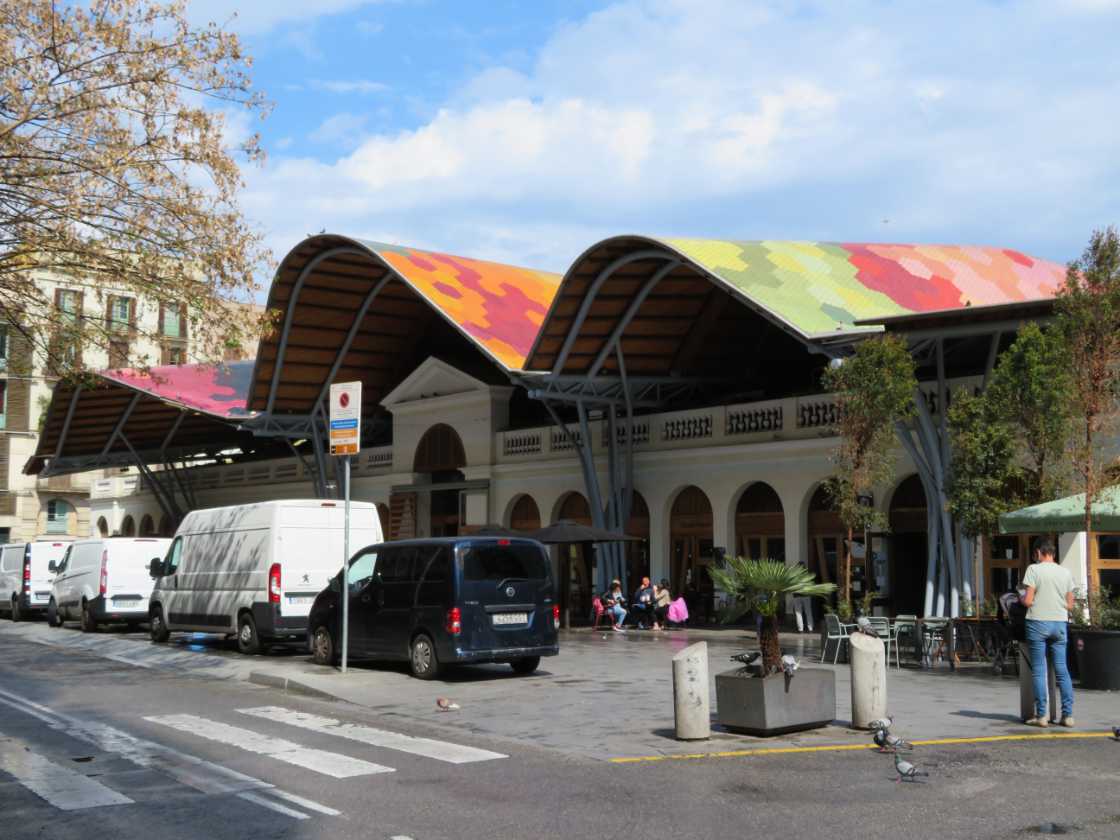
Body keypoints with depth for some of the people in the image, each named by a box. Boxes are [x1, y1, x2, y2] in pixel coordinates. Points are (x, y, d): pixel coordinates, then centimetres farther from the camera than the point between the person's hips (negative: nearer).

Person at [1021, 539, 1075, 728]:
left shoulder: (1034, 569, -7)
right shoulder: (1065, 572, 6)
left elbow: (1028, 601, -12)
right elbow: (1070, 605, 9)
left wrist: (1021, 598, 9)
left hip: (1038, 622, -4)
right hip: (1060, 623, 4)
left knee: (1038, 671, 2)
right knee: (1062, 670, 9)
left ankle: (1041, 715, 2)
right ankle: (1068, 714, 7)